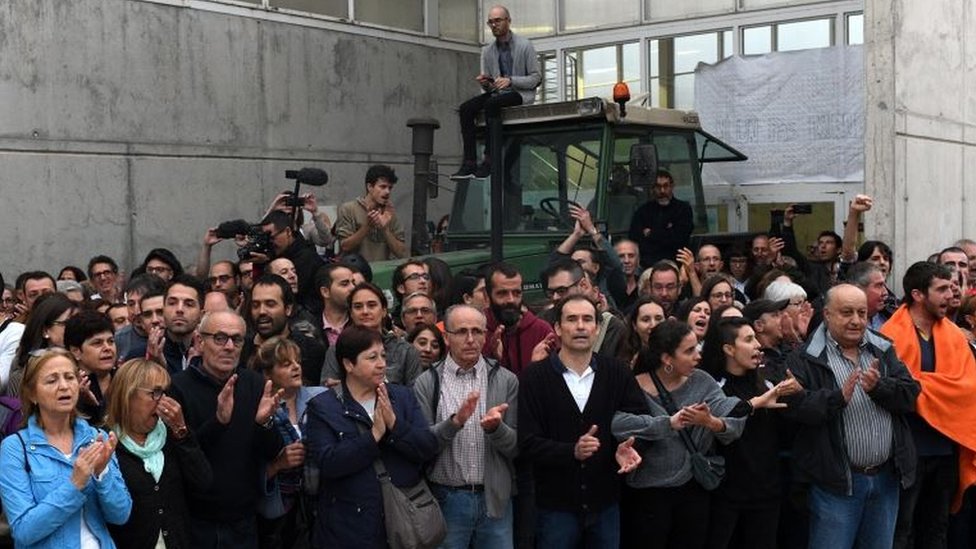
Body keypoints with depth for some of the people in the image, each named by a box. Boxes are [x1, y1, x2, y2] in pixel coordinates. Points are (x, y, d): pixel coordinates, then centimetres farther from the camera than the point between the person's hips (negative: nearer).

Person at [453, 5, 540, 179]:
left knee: (491, 103, -35)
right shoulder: (487, 51, 11)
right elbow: (488, 88, 15)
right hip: (496, 93, 5)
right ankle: (469, 163, -26)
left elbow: (536, 78, -5)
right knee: (465, 108, -20)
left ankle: (490, 159, -32)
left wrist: (510, 80, -19)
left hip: (521, 94, -5)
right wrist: (484, 83, -11)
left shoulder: (525, 45, -3)